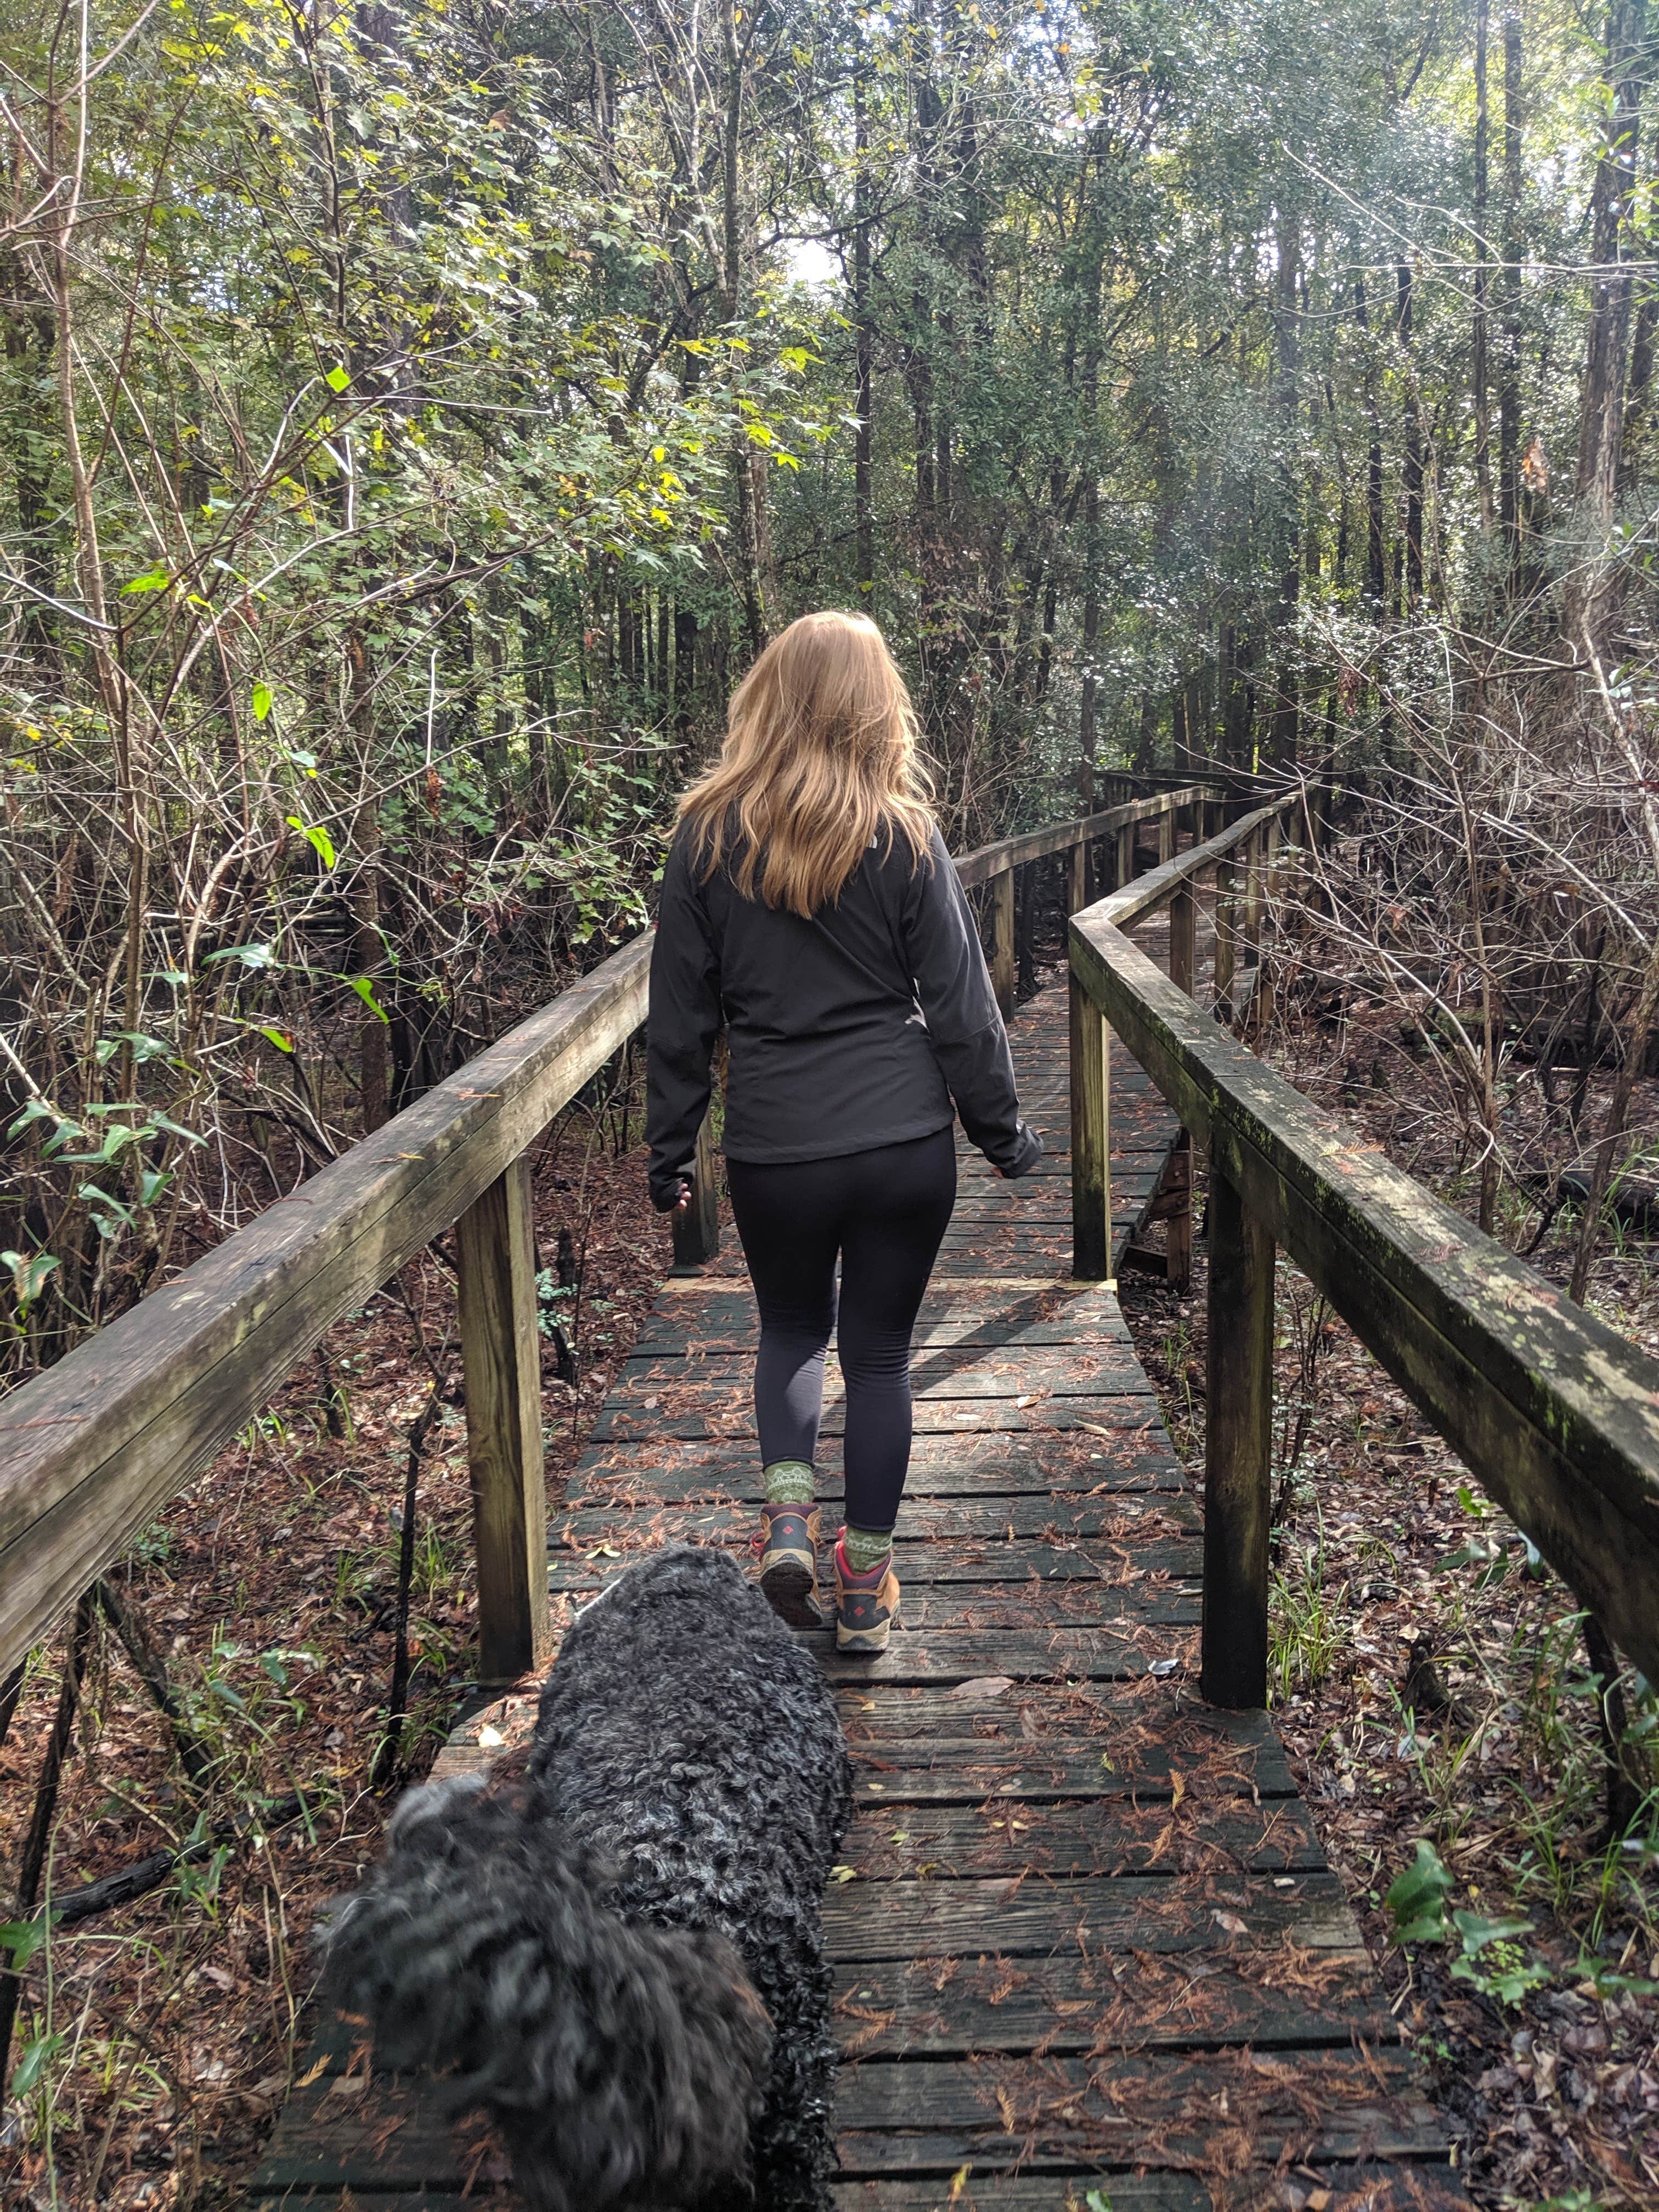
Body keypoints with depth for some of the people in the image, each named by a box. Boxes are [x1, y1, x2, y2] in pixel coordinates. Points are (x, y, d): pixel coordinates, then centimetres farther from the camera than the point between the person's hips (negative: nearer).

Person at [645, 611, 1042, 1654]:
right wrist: (1004, 1130, 11)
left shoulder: (710, 836, -2)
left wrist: (671, 1148, 12)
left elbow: (680, 1012, 3)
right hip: (905, 1142, 0)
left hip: (773, 1144, 1)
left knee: (792, 1325, 25)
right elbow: (960, 1007, -1)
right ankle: (867, 1586, 22)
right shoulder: (906, 837, -5)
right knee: (881, 1351, 13)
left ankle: (789, 1512, 8)